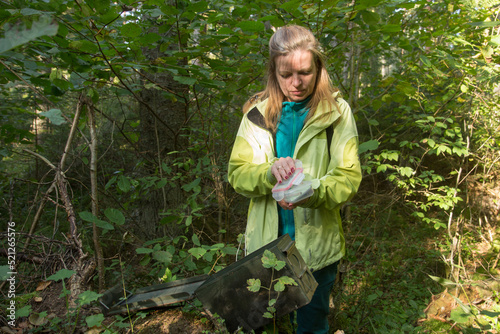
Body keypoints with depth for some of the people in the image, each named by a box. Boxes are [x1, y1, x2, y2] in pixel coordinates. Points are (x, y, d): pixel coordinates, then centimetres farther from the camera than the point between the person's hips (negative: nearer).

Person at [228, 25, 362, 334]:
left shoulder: (337, 111, -7)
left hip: (317, 242, -1)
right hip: (266, 240, 1)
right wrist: (270, 172, -28)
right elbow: (237, 174, -7)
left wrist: (311, 192, -32)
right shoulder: (258, 113, -3)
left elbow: (349, 177, -11)